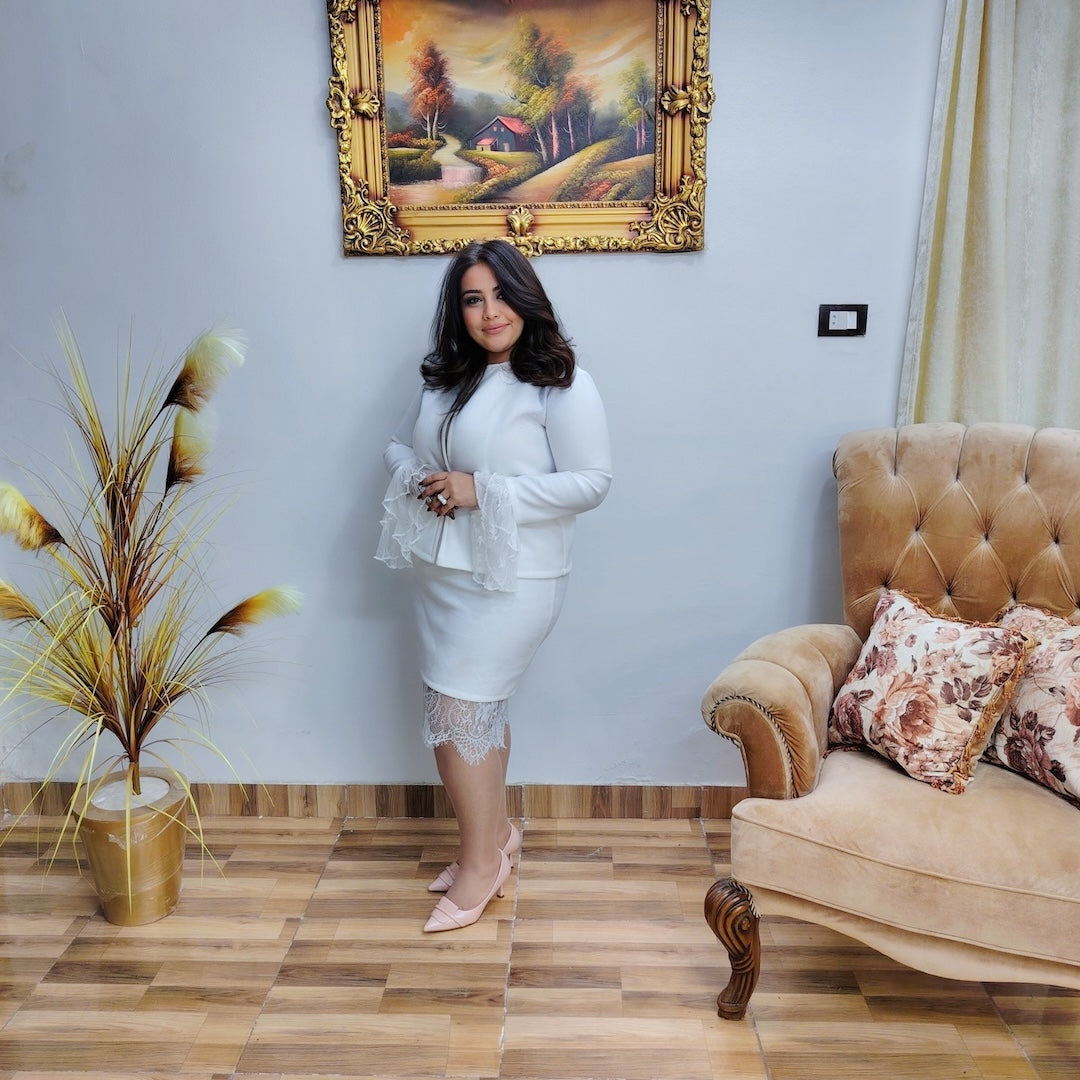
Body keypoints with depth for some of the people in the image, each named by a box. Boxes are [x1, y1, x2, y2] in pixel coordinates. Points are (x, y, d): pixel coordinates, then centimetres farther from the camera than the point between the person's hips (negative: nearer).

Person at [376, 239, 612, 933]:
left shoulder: (562, 384, -13)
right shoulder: (446, 377, 9)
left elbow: (592, 481, -17)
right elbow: (401, 445, 17)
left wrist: (484, 492, -21)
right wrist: (418, 481, -8)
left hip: (511, 578, -7)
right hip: (441, 569, 7)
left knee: (456, 710, -5)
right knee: (481, 708, 17)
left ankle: (480, 864, 13)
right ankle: (496, 834, 35)